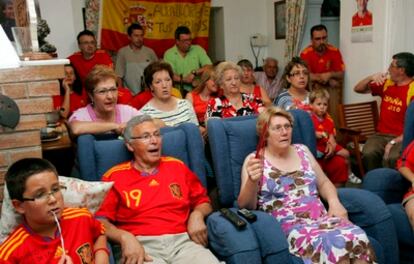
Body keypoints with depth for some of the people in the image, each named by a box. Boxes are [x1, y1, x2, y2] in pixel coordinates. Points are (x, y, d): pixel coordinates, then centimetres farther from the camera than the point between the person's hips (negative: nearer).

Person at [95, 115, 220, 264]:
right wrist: (125, 237, -17)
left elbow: (203, 201, 25)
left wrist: (197, 215, 3)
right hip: (142, 245, -2)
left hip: (182, 241, 3)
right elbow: (101, 220, 1)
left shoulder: (177, 166, 18)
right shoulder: (114, 177, 9)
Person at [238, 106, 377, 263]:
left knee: (357, 237, -27)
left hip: (321, 218, 5)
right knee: (333, 244, -33)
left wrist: (334, 201, 1)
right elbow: (245, 206, -5)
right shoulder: (255, 159, 3)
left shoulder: (302, 150, 18)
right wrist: (252, 181, -27)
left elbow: (324, 183, 23)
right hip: (287, 226, -4)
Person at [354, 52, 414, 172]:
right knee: (368, 153, -28)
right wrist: (371, 77, 0)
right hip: (381, 135, 5)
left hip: (402, 138, -4)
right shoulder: (387, 83, 10)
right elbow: (358, 89, 19)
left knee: (391, 158, -36)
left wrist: (394, 142, -21)